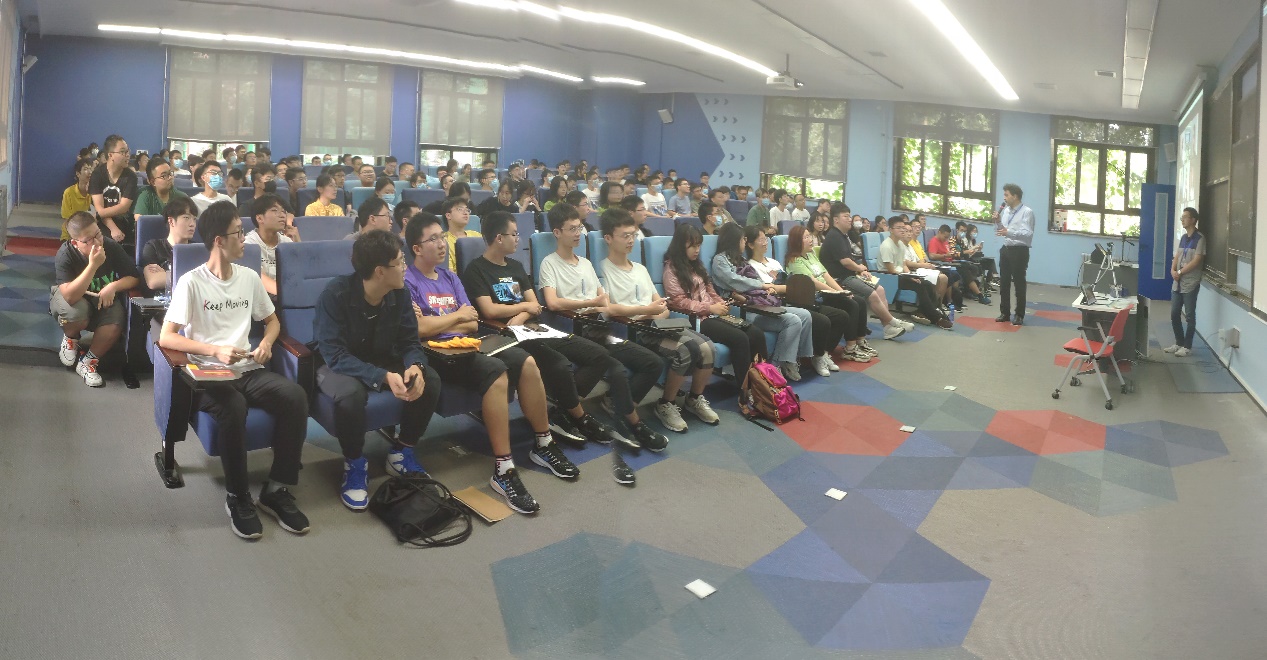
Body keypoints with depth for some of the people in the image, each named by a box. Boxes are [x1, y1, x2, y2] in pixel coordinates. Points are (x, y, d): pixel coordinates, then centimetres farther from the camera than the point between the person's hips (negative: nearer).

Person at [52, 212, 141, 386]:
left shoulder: (111, 247, -21)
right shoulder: (65, 255, -28)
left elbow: (134, 277, -11)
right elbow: (70, 296, -40)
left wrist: (113, 286, -31)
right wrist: (93, 266, -48)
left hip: (104, 299, 2)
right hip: (70, 299, -2)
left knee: (115, 324, -29)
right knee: (77, 314, -36)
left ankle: (87, 362, -4)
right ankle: (70, 339, 4)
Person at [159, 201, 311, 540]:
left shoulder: (250, 277, 11)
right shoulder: (192, 282, -4)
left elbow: (272, 320, 24)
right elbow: (166, 337, -9)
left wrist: (266, 342, 1)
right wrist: (215, 350, -21)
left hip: (248, 370, 5)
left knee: (295, 396, -26)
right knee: (233, 406, -39)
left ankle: (277, 489, -16)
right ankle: (238, 497, -19)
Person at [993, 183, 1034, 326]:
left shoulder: (1027, 212, -11)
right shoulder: (1005, 211, 9)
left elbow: (1028, 234, -22)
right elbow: (998, 232, 16)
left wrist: (1009, 232, -34)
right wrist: (997, 221, -4)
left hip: (1019, 251, -7)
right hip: (1005, 249, 7)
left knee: (1019, 283, 2)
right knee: (1004, 283, 11)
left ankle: (1019, 315, 11)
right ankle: (1004, 312, 21)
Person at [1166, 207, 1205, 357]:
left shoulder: (1199, 238, -10)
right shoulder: (1183, 237, 13)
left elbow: (1196, 261, -16)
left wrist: (1180, 272, -13)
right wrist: (1173, 270, -5)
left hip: (1191, 283, -7)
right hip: (1178, 282, 7)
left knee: (1189, 315, 0)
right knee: (1174, 313, 10)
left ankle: (1187, 347, 6)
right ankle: (1179, 343, 21)